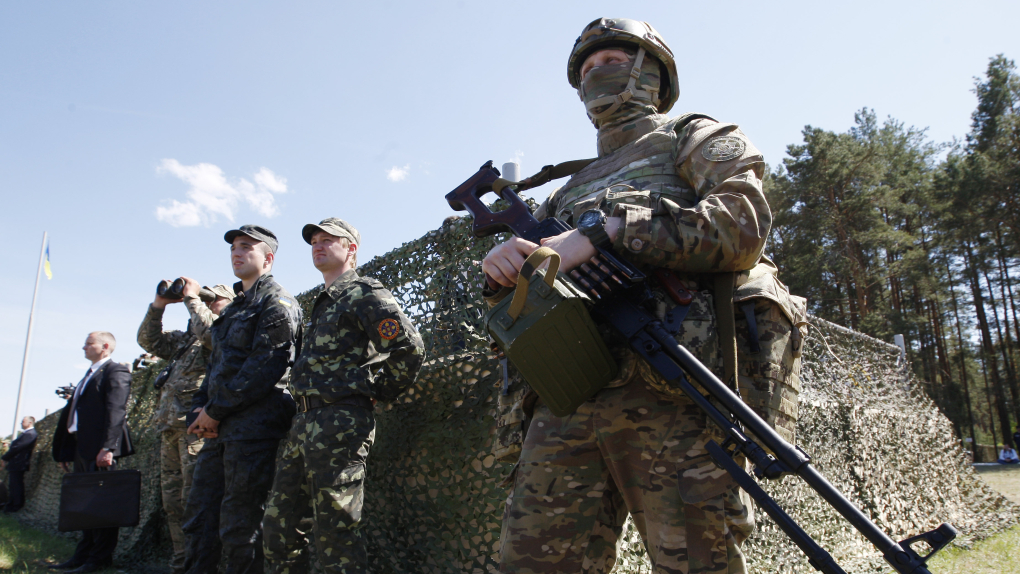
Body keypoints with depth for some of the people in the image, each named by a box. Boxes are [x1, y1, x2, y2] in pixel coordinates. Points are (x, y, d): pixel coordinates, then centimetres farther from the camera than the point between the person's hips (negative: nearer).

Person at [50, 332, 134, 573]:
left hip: (99, 449, -9)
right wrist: (64, 451, 17)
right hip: (81, 449, 9)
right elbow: (70, 412, 22)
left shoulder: (116, 372, -6)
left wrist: (107, 447, -25)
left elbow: (115, 411, -17)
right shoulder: (89, 376, 24)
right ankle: (84, 555, 18)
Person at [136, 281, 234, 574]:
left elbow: (210, 333, -19)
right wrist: (159, 305, 12)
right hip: (170, 426, 9)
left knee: (193, 497, -11)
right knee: (173, 500, 12)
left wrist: (191, 298, -7)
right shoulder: (184, 338, 26)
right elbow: (149, 340, 25)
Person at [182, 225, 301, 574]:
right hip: (220, 427, 9)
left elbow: (264, 366, -16)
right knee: (199, 515, 12)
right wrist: (200, 407, 7)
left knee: (239, 525, -4)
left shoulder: (277, 303, -5)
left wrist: (216, 410, -13)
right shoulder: (234, 307, 24)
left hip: (254, 424, -9)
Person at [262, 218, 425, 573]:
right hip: (305, 423, 10)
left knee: (336, 536, -3)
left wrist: (377, 393, -6)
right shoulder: (323, 303, 22)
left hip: (339, 424, -9)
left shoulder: (363, 293, -6)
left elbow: (409, 347, -18)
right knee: (277, 526, 14)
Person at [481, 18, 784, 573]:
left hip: (670, 388, -4)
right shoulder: (571, 187, 34)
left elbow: (741, 222, -4)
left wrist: (605, 230, -11)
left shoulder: (695, 139, 20)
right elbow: (515, 303, 29)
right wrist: (504, 269, 3)